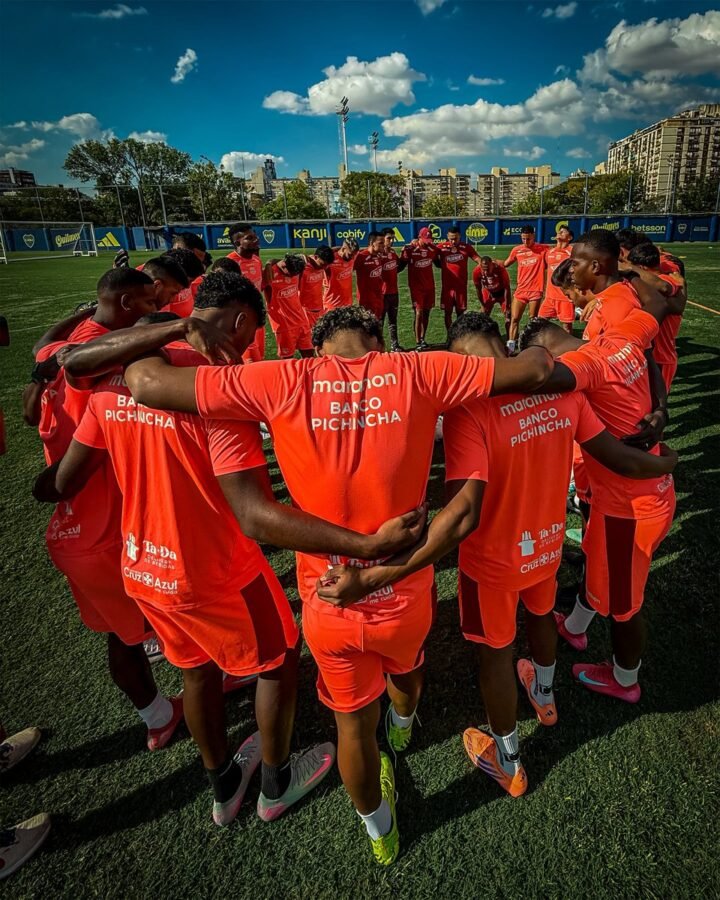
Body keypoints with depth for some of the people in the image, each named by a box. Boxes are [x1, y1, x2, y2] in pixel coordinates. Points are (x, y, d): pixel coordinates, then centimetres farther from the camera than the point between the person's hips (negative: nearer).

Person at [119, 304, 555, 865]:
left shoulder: (286, 383, -15)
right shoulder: (414, 373, -13)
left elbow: (145, 382, -14)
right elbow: (536, 369, -8)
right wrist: (544, 351, 15)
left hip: (329, 603, -1)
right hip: (405, 595, 1)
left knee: (354, 723, 26)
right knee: (406, 667, 37)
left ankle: (380, 834, 55)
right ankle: (402, 728, 72)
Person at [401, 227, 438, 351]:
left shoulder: (432, 248, 3)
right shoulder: (409, 249, -11)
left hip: (430, 286, 5)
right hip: (416, 287, -5)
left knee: (426, 313, 8)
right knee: (419, 313, -10)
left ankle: (422, 339, 19)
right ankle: (418, 343, -8)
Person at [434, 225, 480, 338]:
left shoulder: (466, 247, 1)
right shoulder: (441, 247, 0)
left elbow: (479, 260, -2)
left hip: (461, 286, 0)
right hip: (447, 286, 0)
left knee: (460, 312, 7)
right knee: (448, 312, 5)